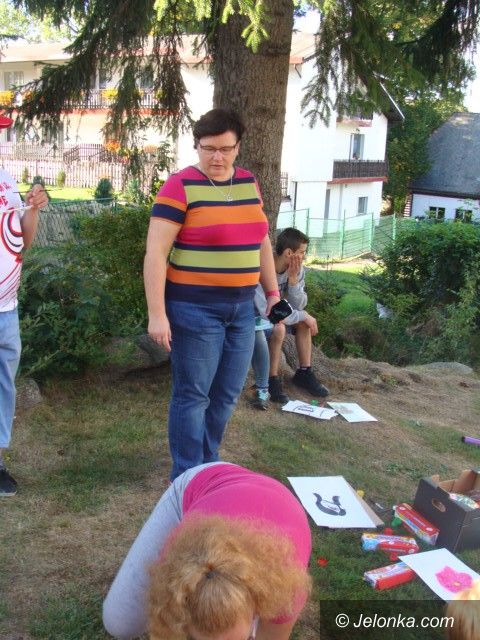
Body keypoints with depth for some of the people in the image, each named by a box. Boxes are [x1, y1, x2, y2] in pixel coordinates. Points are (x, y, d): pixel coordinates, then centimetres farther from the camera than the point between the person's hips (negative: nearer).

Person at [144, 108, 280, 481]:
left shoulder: (249, 183, 10)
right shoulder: (181, 186, -10)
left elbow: (261, 242, 19)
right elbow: (156, 252, -14)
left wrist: (272, 291, 18)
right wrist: (157, 313, -18)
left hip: (242, 306, 7)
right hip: (195, 307, -6)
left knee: (227, 393, 14)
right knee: (193, 394, 3)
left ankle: (209, 463, 32)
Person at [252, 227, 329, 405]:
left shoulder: (297, 269, -11)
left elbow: (298, 306, -11)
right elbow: (267, 311, -40)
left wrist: (293, 279, -27)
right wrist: (304, 316, -27)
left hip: (273, 314, 8)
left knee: (303, 321, -9)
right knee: (278, 328, -31)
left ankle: (303, 372, 5)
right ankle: (272, 380, -14)